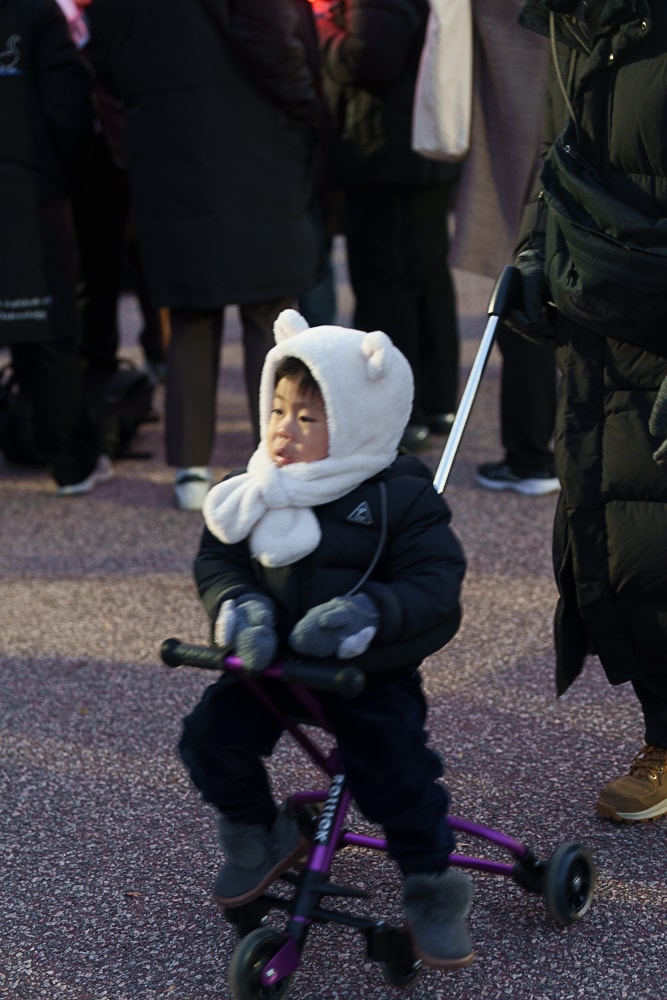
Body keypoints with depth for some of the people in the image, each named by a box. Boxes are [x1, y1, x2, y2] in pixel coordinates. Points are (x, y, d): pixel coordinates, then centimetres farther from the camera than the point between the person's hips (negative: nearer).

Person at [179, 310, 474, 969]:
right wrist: (238, 606, -19)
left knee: (395, 770, -17)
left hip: (371, 670, -4)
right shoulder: (255, 496, 1)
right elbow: (216, 561, 4)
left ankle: (431, 887, 7)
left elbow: (435, 583, -17)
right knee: (212, 738, -9)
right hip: (272, 662, 5)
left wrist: (367, 613, -34)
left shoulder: (398, 500, -12)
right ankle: (260, 837, 18)